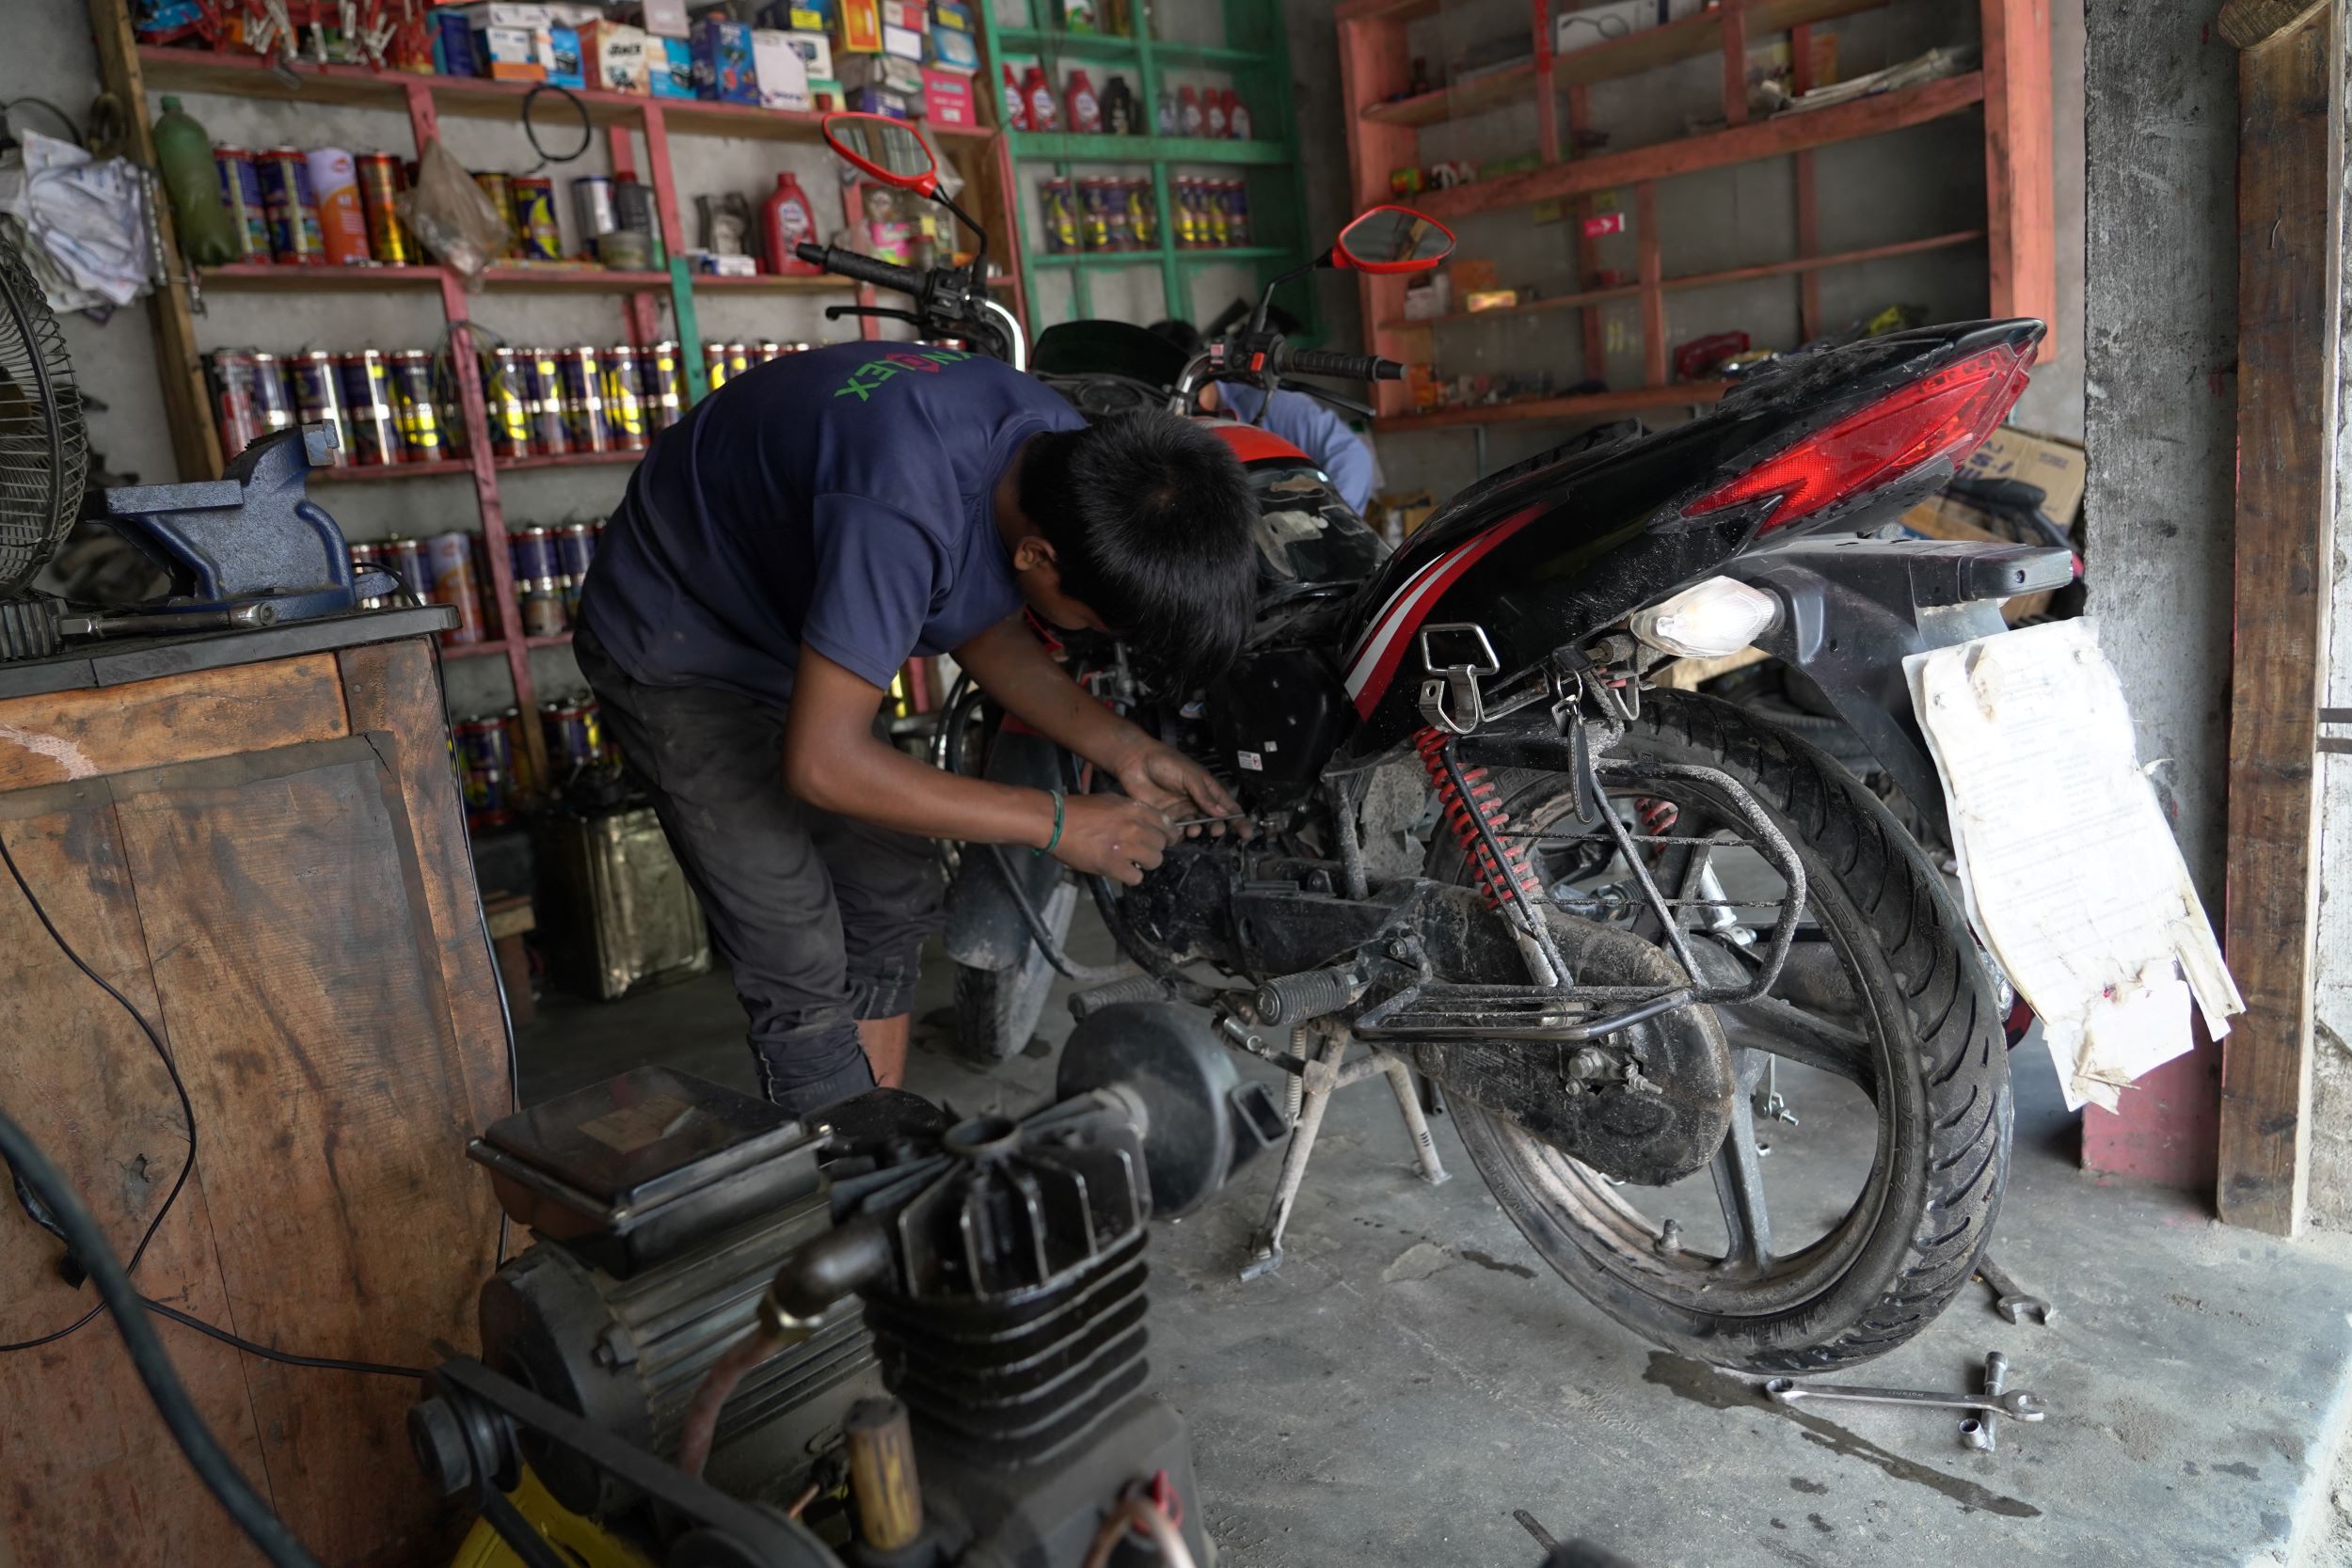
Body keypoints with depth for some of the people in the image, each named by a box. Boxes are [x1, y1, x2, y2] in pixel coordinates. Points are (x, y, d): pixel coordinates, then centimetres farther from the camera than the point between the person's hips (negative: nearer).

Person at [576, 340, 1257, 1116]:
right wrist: (1055, 822, -29)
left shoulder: (1070, 453, -16)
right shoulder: (904, 507, -42)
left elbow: (985, 630, 1)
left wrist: (1123, 748, -11)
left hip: (791, 630, 8)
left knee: (895, 901, 9)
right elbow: (822, 763, -36)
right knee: (799, 964, -11)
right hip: (677, 651, -8)